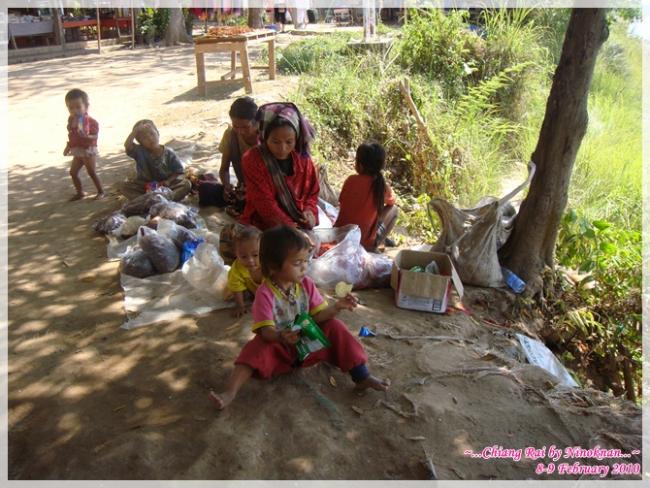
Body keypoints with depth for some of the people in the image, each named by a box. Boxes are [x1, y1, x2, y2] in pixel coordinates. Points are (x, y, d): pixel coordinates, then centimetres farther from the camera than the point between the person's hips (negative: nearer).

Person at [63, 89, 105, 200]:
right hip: (77, 151, 7)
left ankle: (101, 191, 10)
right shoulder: (71, 120, 4)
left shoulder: (90, 121, -16)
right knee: (73, 172, 10)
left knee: (91, 172, -4)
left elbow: (95, 136, -20)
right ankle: (80, 192, 23)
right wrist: (68, 147, 15)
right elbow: (71, 136, 15)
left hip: (88, 150, -7)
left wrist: (86, 136, -37)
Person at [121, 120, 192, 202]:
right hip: (146, 187, 1)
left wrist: (168, 181, -21)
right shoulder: (139, 151, -4)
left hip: (165, 186, -1)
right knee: (125, 186, -21)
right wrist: (135, 131, -25)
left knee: (186, 184, -25)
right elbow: (127, 145, -26)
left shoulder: (168, 153, -6)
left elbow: (178, 172, -4)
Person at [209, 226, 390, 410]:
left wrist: (337, 307, -22)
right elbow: (266, 331, -26)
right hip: (279, 347, -4)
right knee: (256, 348, -31)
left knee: (335, 327, -14)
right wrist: (281, 337, -49)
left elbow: (318, 316, -4)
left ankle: (362, 377, -12)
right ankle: (230, 393, -35)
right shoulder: (265, 293, -20)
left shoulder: (306, 285, -5)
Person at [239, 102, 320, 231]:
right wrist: (291, 227, -20)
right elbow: (264, 203, -16)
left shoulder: (303, 158, 0)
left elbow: (312, 192, 12)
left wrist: (309, 210, -9)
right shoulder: (252, 160, -12)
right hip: (262, 226, -5)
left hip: (299, 224, 5)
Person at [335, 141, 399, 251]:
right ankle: (372, 247, 11)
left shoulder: (351, 180, -9)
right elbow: (391, 202, 12)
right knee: (393, 209, 14)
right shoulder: (383, 187, -10)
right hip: (362, 242, -3)